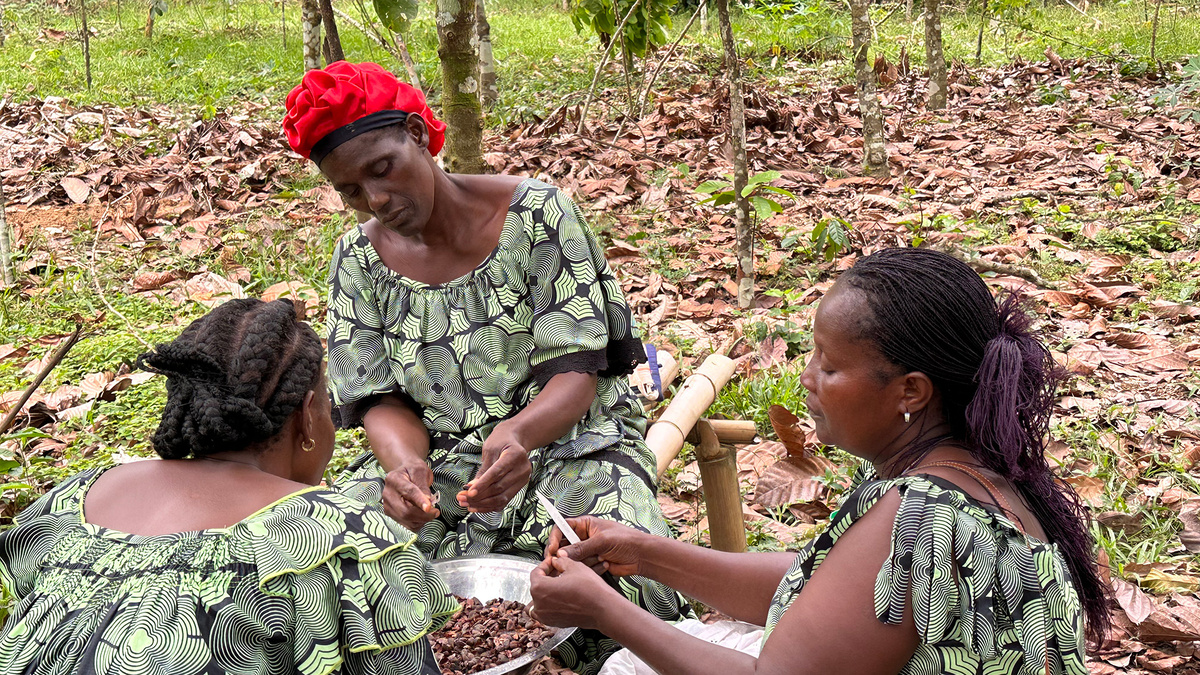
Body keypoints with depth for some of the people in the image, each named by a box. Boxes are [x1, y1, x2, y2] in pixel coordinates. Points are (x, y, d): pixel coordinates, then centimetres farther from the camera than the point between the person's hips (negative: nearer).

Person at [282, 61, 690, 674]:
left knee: (624, 585, -32)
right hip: (432, 457, 3)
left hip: (566, 443, -3)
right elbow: (383, 402, 1)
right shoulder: (359, 259, 3)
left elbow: (576, 375, -13)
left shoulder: (536, 214, -9)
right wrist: (404, 462, -24)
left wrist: (518, 434, -35)